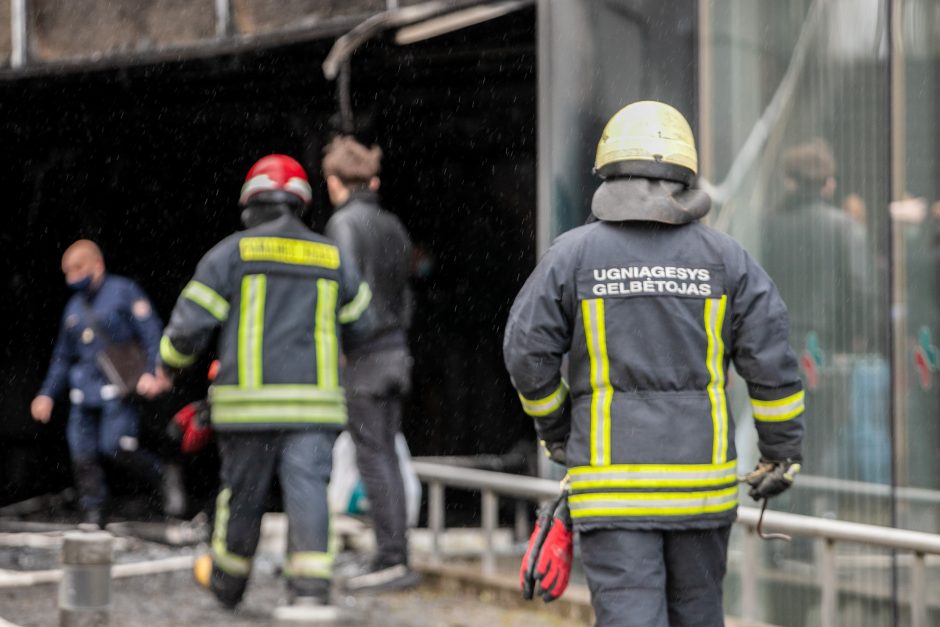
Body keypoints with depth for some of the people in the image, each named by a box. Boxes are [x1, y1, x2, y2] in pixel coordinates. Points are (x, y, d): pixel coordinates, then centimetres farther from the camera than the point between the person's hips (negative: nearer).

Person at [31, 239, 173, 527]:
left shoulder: (123, 292, 0)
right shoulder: (74, 307, 19)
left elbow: (151, 334, -6)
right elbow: (62, 357, 28)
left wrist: (152, 372, -21)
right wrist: (47, 394, 19)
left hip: (117, 388, -6)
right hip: (84, 393, 6)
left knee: (116, 448, -18)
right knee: (83, 455, -1)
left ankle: (164, 479, 4)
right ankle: (93, 517, 5)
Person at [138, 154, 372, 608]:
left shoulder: (232, 253, 0)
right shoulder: (332, 257, 11)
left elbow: (189, 323, -1)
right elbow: (359, 324, 22)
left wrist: (165, 373, 15)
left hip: (249, 401, -1)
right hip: (315, 400, 1)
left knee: (243, 492, 11)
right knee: (306, 489, -5)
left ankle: (227, 581, 31)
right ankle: (310, 587, -20)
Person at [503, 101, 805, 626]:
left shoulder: (572, 254, -2)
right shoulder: (725, 257, 2)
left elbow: (527, 353, -1)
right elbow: (773, 362, -2)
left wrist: (556, 431, 16)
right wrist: (783, 453, 8)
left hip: (611, 479, -2)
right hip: (701, 479, 2)